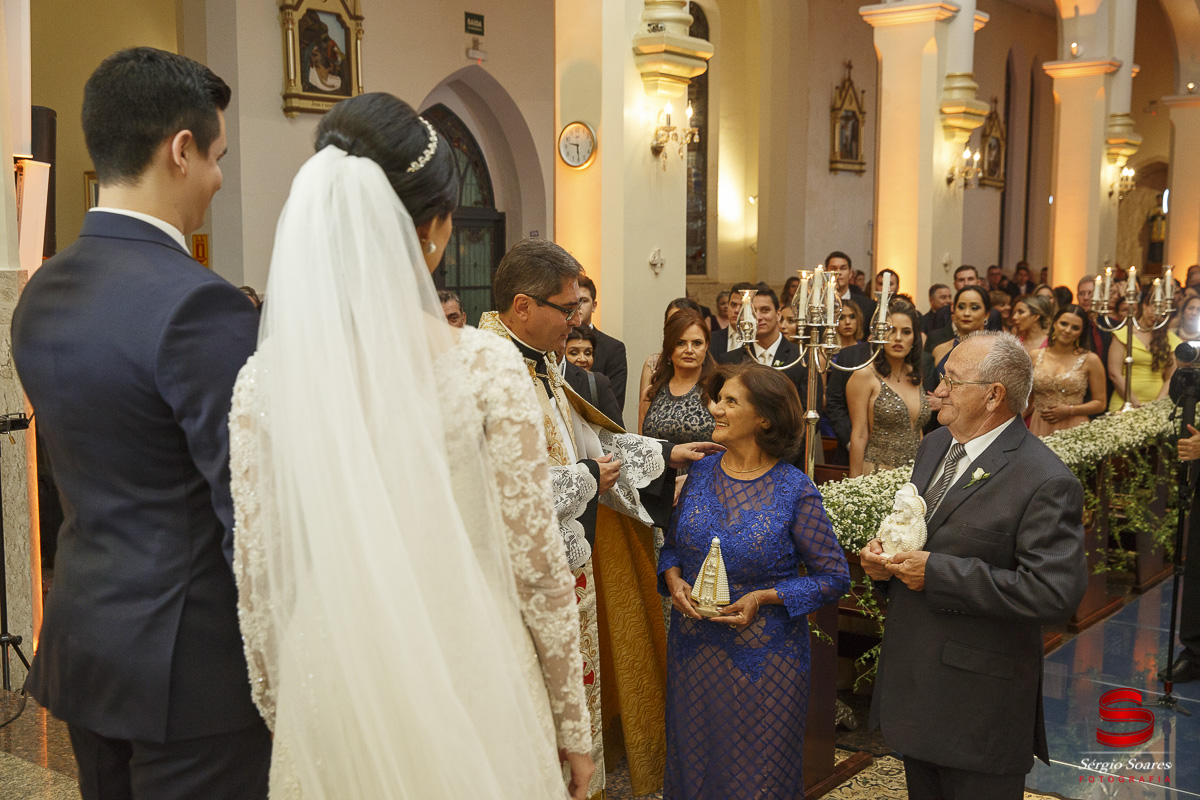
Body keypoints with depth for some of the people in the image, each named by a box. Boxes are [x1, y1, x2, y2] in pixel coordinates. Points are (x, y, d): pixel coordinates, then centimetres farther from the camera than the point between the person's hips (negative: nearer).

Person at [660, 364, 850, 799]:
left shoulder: (794, 490, -12)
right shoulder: (701, 472, 1)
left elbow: (834, 577, -8)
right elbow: (672, 546, 12)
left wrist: (763, 598, -17)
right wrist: (674, 580, -9)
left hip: (763, 660, -4)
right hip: (692, 647, 4)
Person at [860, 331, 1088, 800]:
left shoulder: (1046, 482, -20)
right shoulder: (935, 446, 6)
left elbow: (1056, 594, -27)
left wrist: (938, 572, -26)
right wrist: (883, 554, -2)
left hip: (979, 703, -8)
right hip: (912, 676, 8)